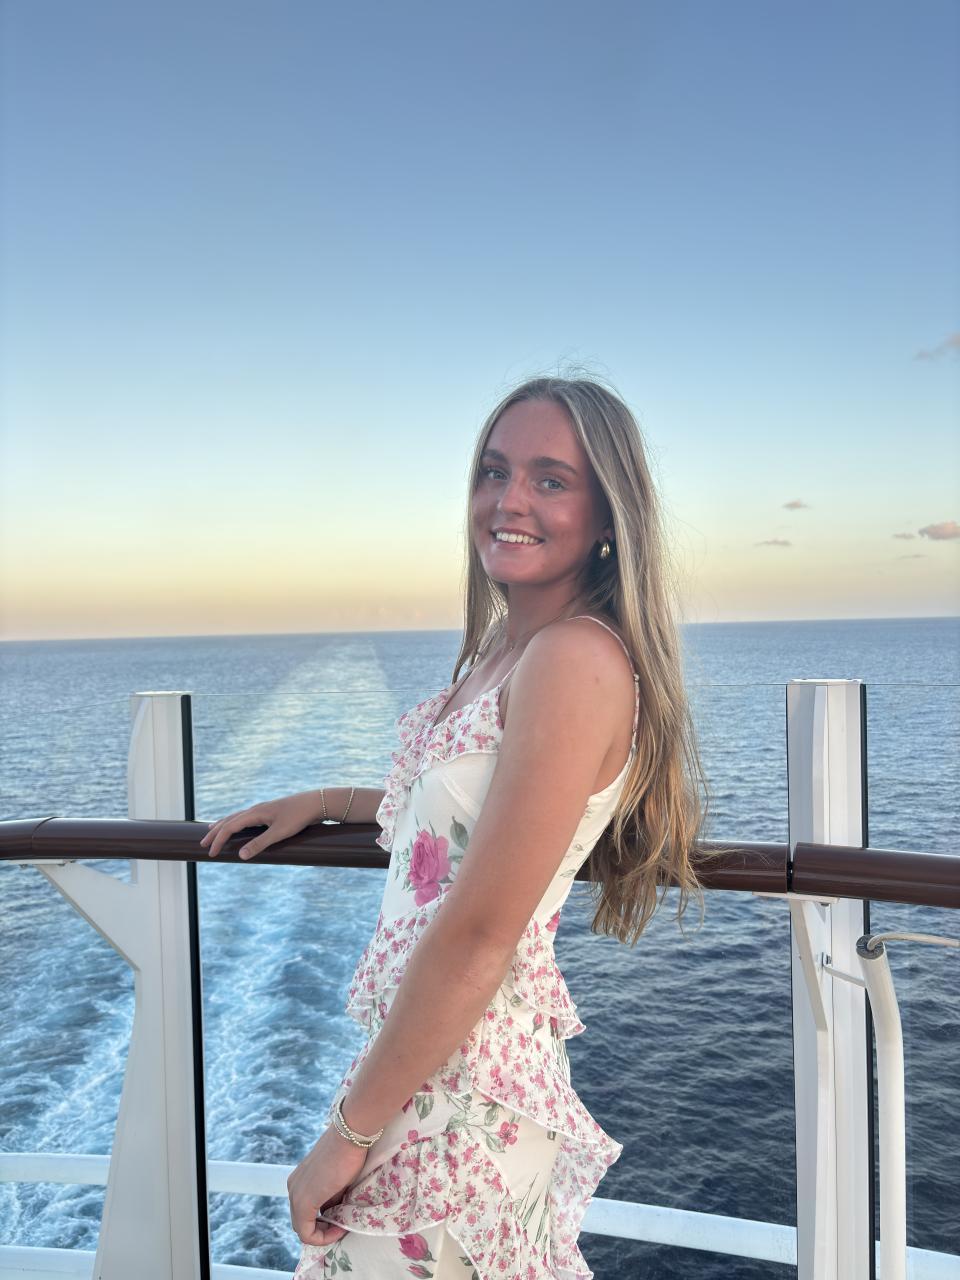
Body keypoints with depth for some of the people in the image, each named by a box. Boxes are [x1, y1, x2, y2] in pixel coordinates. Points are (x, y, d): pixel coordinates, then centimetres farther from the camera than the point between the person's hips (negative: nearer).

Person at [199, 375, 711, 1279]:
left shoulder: (576, 660, -23)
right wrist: (323, 801, 25)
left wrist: (349, 1131, -16)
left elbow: (478, 936, -24)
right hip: (421, 1045, 8)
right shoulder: (503, 646, 6)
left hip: (460, 1089, -8)